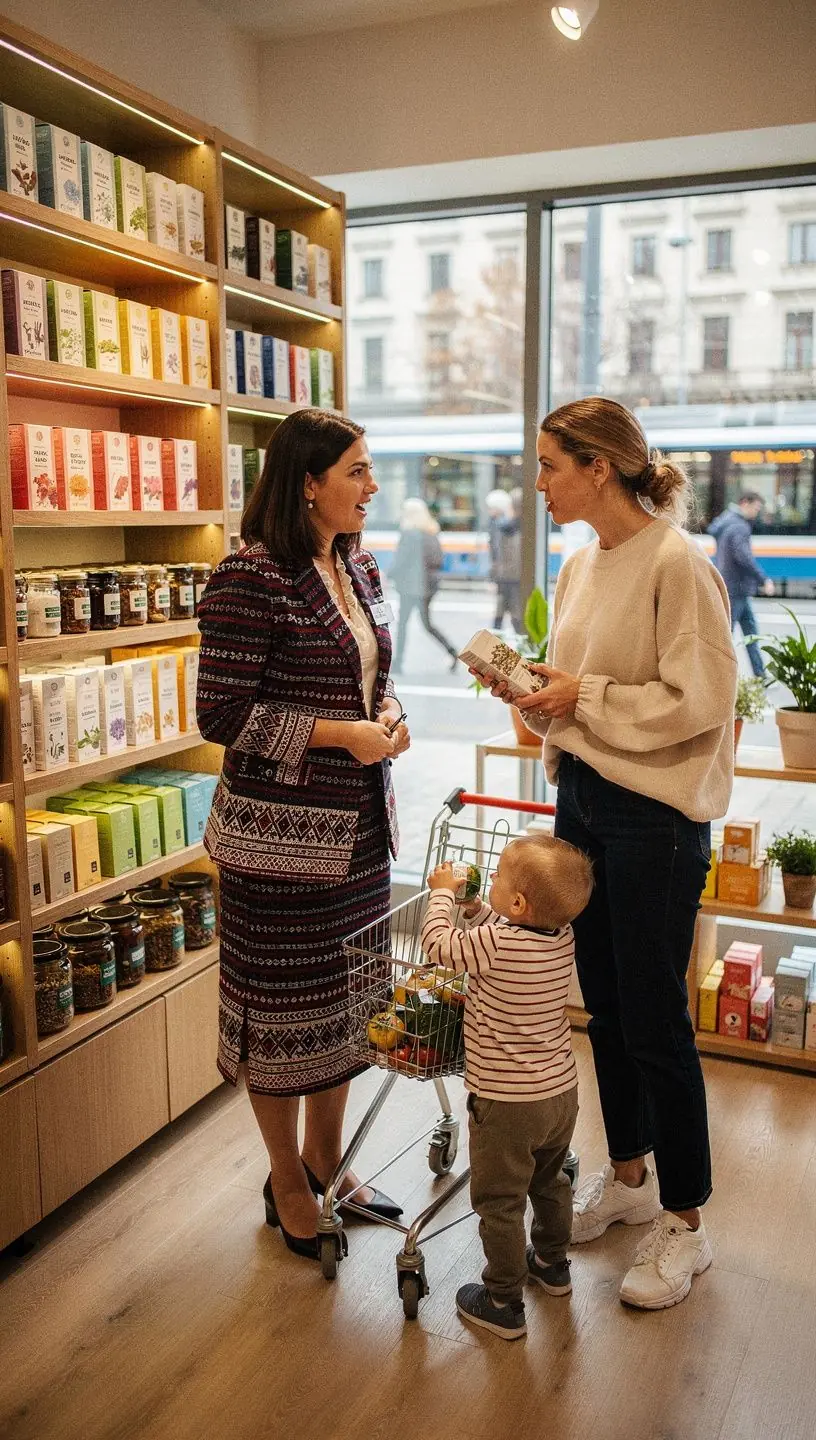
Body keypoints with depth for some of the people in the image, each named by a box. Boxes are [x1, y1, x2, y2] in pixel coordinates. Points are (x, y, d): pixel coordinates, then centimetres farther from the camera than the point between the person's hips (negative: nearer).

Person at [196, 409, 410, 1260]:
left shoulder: (358, 570, 9)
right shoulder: (251, 578, -16)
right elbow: (222, 715, -17)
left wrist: (386, 717, -1)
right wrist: (340, 734, -20)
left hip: (358, 825, 8)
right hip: (280, 832, -8)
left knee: (347, 996, 18)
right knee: (281, 1003, 8)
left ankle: (325, 1156, 40)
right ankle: (286, 1182, 31)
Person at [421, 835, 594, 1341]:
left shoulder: (494, 944, -28)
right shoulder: (563, 936, -8)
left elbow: (439, 944, -11)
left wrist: (442, 892, 2)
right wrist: (476, 909, 8)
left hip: (507, 1104, -7)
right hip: (562, 1091, 7)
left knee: (500, 1204, 12)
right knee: (549, 1183, 29)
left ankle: (505, 1305, 25)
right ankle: (552, 1263, 49)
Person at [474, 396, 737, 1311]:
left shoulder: (677, 564, -16)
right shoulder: (580, 566, 10)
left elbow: (702, 702, -20)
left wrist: (585, 698, -17)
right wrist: (534, 687, -1)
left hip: (655, 815, -8)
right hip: (583, 800, 8)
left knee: (654, 1020, 3)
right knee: (604, 1005, 18)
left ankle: (684, 1222, 23)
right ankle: (627, 1178, 37)